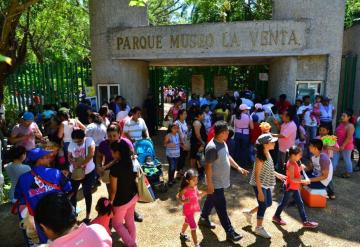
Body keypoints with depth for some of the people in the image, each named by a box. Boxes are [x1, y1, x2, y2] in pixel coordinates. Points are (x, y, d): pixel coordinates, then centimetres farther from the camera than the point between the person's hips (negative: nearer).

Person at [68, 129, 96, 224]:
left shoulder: (89, 141, -17)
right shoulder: (71, 144, -5)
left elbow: (91, 155, -26)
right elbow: (69, 156, 6)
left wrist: (80, 164, -26)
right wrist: (73, 162, -15)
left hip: (88, 172, -3)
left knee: (87, 193, 10)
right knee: (72, 193, 11)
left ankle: (87, 217, 25)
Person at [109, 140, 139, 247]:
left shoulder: (115, 168, -28)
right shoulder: (131, 162, -8)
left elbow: (113, 190, -21)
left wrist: (110, 202, -6)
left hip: (121, 201, -6)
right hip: (133, 196, 6)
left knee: (117, 224, 19)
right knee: (130, 220, 25)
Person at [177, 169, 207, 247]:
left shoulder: (195, 187, -7)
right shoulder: (185, 189, -26)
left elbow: (198, 196, 6)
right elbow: (178, 196, -15)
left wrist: (204, 192, -11)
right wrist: (183, 201, -33)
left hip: (193, 209, 7)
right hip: (188, 210, -7)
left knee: (187, 222, 30)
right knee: (193, 227, -5)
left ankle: (182, 234, 55)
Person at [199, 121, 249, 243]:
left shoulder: (223, 143, 1)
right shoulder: (212, 147, -28)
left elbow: (227, 156, 16)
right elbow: (208, 166, -25)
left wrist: (238, 167, 13)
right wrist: (210, 184, -21)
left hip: (221, 180, 9)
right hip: (216, 183, -9)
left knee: (211, 200, 25)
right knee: (221, 207, 3)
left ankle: (204, 218, 45)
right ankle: (230, 232, 14)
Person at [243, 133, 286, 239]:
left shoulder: (268, 153, 0)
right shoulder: (260, 158, -27)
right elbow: (257, 175, -24)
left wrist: (277, 174, 21)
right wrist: (260, 192, -22)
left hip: (266, 184, 9)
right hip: (259, 185, -9)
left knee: (268, 203, 19)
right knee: (263, 205, 5)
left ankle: (249, 213, 38)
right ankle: (259, 228, 26)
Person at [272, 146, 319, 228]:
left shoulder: (294, 163, 3)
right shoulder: (291, 164, -26)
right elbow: (292, 179, -28)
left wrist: (300, 168, 0)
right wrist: (303, 181, -27)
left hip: (295, 188, 9)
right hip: (289, 187, -9)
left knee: (300, 204, 13)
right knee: (284, 203, 8)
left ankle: (305, 221, 23)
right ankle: (276, 217, 27)